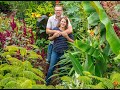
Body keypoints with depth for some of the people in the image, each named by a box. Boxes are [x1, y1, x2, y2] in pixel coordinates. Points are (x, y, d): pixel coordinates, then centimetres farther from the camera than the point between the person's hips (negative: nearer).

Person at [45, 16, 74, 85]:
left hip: (64, 52, 1)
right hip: (55, 51, 0)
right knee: (51, 68, 0)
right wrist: (54, 36, -12)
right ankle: (46, 82, 13)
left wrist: (67, 37, -13)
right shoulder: (55, 29, 1)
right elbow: (50, 38, 8)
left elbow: (73, 41, 2)